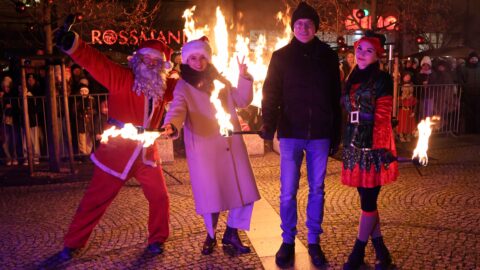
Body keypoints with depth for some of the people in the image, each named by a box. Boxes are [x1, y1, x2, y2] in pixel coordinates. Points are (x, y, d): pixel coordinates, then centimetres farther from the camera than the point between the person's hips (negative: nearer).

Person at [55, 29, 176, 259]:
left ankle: (157, 239, 26)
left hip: (147, 154, 4)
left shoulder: (163, 87, 7)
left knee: (159, 197, 6)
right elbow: (96, 62, -23)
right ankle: (73, 243, 21)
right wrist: (73, 44, -40)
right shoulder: (122, 78, -8)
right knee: (95, 200, 5)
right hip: (117, 152, -4)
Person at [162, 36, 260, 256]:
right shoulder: (183, 87, 2)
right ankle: (210, 236, 27)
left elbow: (242, 101, 13)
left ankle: (231, 233, 25)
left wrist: (244, 77, -2)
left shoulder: (220, 81, 14)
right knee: (211, 195, 0)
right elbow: (178, 109, -16)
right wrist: (171, 125, -38)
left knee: (243, 191, 5)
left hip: (232, 145, 4)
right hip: (204, 149, -4)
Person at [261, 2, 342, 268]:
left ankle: (314, 242, 23)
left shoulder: (328, 56, 5)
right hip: (291, 134, -1)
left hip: (320, 135, 1)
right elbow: (271, 94, -4)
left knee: (316, 190, 10)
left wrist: (336, 134, 5)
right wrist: (269, 124, -21)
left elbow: (336, 98, 7)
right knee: (288, 192, 3)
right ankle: (288, 241, 20)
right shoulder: (281, 56, 2)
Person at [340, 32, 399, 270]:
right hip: (355, 146, 7)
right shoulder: (352, 79, 16)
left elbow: (383, 118, -10)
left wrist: (380, 148, -16)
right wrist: (347, 143, 14)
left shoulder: (381, 79, -3)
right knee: (367, 200, 11)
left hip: (373, 146, -7)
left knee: (368, 201, 1)